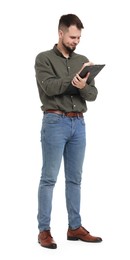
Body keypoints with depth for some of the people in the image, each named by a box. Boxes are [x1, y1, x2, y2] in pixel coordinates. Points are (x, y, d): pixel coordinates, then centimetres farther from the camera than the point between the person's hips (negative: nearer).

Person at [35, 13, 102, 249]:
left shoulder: (83, 60, 14)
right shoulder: (44, 58, -1)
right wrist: (74, 79, -20)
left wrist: (83, 87, -16)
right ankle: (44, 230, 4)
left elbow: (93, 94, 5)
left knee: (75, 178, 9)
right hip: (55, 122, -5)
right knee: (49, 178, -2)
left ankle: (75, 227, 17)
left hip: (78, 124, 5)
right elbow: (49, 87, -16)